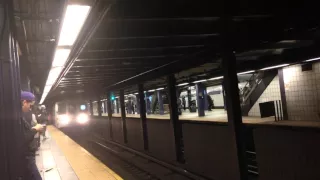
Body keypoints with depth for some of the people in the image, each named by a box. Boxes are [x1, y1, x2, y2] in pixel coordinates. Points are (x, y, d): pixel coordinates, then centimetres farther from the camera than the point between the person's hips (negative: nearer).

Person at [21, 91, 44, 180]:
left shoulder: (22, 115, 11)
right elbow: (23, 139, -23)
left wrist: (33, 129, 5)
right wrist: (35, 129, -12)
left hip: (28, 154, 10)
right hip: (26, 156, -10)